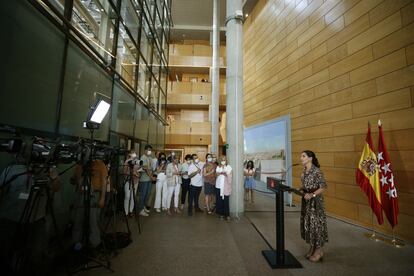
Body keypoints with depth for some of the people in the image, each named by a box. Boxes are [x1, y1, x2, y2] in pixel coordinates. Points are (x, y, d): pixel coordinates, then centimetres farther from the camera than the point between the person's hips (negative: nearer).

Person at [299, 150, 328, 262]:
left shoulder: (317, 171, -17)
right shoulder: (304, 171, 6)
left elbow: (323, 187, -16)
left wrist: (312, 195, -26)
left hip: (315, 201, -7)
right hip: (306, 200, 7)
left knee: (316, 223, 3)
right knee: (307, 223, 13)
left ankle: (319, 250, 20)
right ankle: (312, 247, 30)